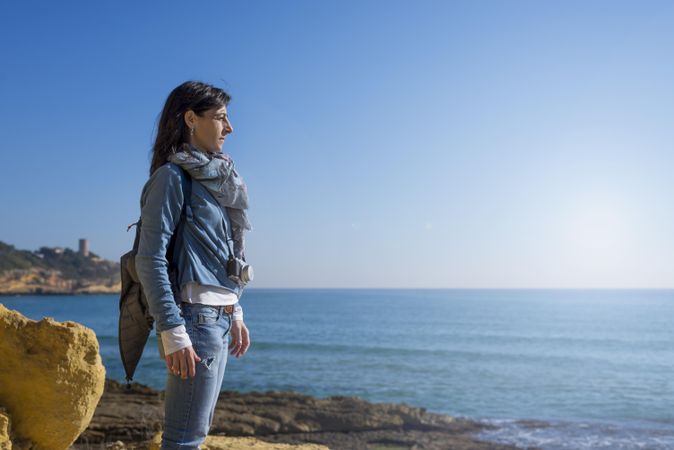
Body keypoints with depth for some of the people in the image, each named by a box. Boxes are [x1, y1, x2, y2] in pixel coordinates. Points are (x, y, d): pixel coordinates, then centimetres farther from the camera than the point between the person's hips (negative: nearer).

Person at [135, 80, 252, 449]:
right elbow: (150, 260, -16)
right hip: (195, 315, -9)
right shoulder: (173, 176, -9)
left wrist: (235, 314, 18)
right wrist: (173, 333, -21)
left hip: (219, 318, 9)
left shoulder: (214, 177, 17)